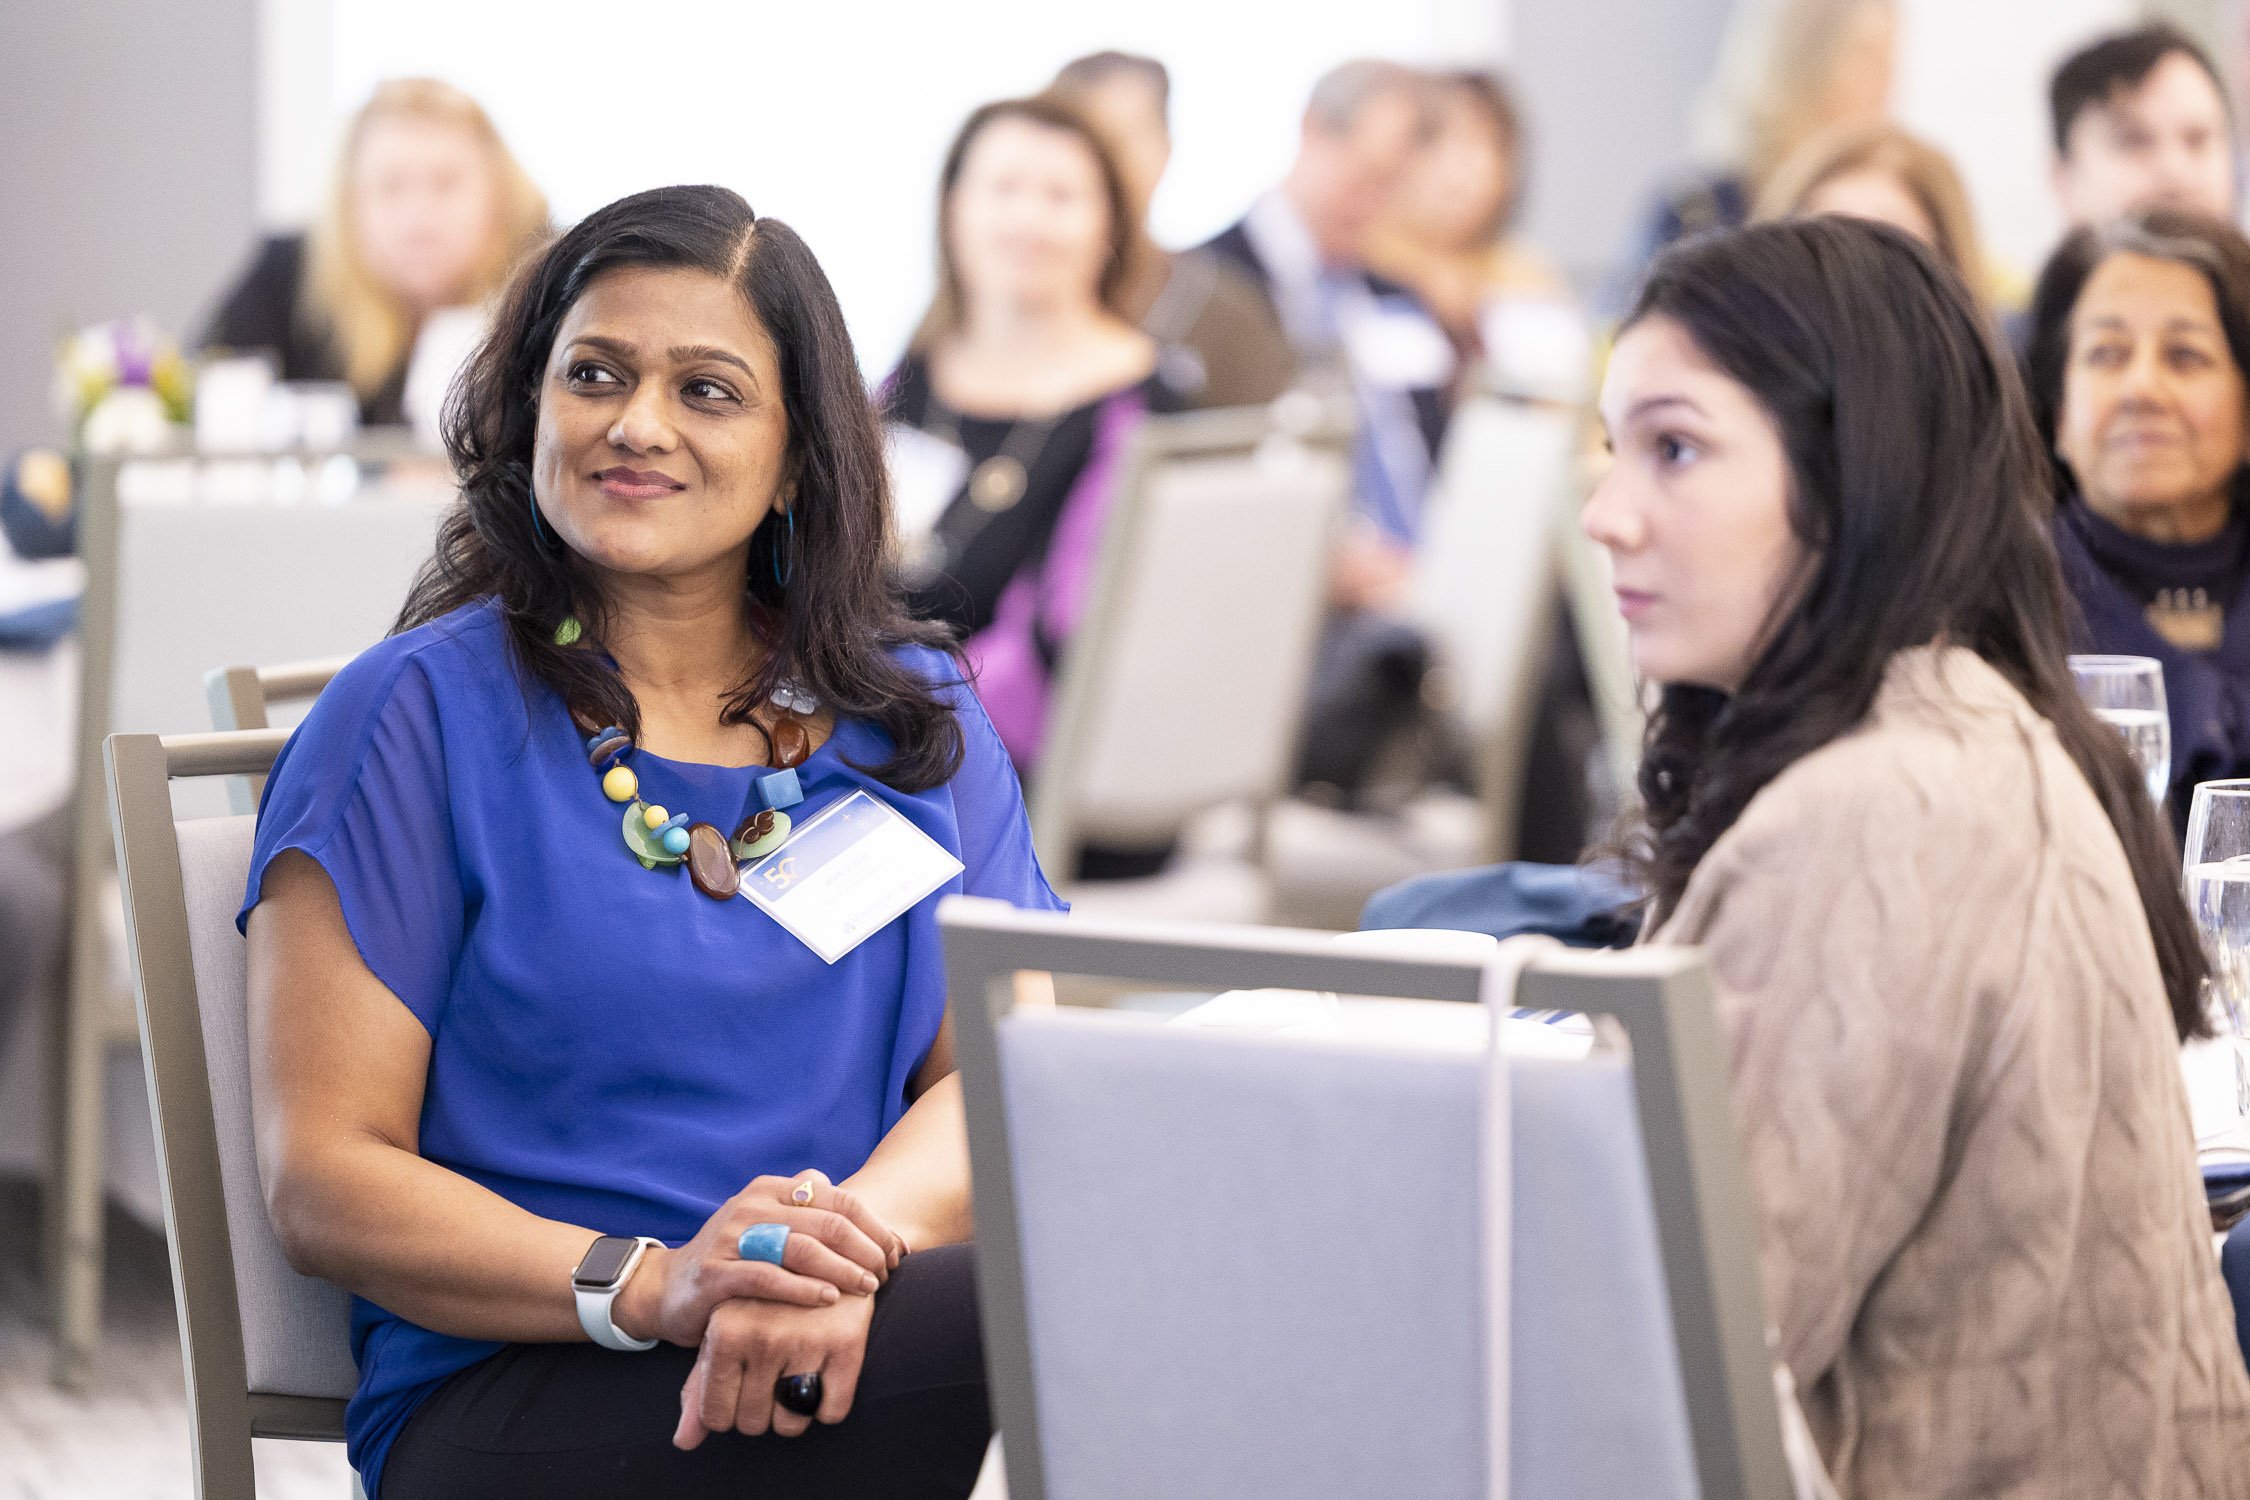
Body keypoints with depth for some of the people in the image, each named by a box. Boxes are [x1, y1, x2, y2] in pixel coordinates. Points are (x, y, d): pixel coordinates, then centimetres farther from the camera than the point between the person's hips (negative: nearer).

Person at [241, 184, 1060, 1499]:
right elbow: (324, 1180, -2)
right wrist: (647, 1288, -20)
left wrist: (853, 1237, -20)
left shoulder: (922, 720, 18)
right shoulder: (422, 713, 5)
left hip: (857, 1348, 5)